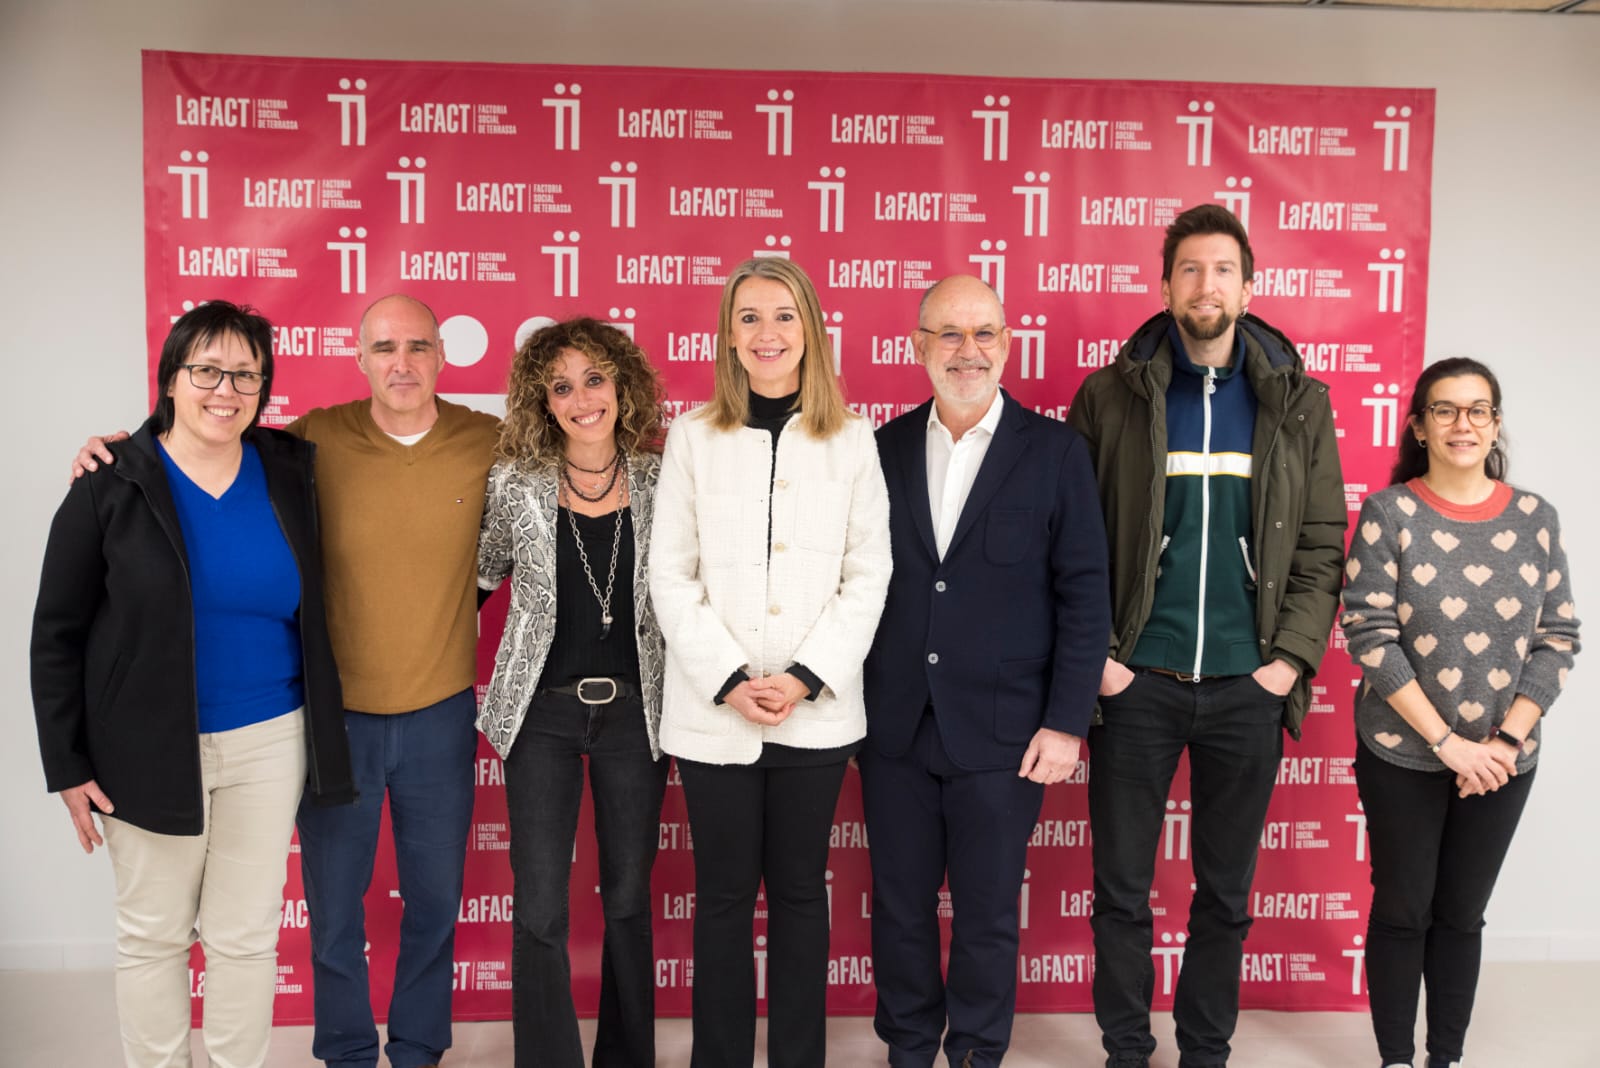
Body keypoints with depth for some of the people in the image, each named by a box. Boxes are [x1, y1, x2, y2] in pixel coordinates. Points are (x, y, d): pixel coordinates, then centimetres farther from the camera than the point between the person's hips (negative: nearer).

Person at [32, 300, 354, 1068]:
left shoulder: (290, 472, 0)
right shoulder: (111, 484, -7)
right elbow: (57, 633, -3)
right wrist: (67, 766, -5)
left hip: (268, 742, 2)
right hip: (149, 750, -2)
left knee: (247, 935, 12)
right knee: (152, 935, 13)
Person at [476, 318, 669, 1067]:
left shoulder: (659, 480, -3)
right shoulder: (515, 483, -4)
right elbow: (483, 572, 10)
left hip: (634, 710, 1)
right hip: (543, 710, -1)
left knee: (628, 898, 13)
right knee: (539, 908, 0)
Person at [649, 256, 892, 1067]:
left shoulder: (851, 438, 2)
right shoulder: (693, 436, 1)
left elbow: (868, 575, 0)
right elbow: (670, 576, -1)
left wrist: (806, 677, -10)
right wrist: (729, 680, -10)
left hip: (816, 710, 0)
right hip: (713, 711, 0)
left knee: (800, 890, 12)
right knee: (725, 894, 10)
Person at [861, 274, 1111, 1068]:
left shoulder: (1055, 453, -3)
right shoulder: (884, 449, 4)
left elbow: (1083, 595, -4)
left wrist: (1066, 722, -9)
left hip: (1000, 733, -2)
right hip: (894, 730, 3)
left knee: (987, 917, 11)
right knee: (899, 908, 14)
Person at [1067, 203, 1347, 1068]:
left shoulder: (1298, 404, 5)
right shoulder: (1111, 397, 0)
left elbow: (1322, 543, 5)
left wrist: (1292, 657, -4)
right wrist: (1093, 654, -7)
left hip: (1248, 683, 2)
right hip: (1137, 681, -1)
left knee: (1226, 892, 13)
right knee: (1121, 889, 8)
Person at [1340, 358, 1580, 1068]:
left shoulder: (1534, 517, 1)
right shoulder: (1388, 513, -9)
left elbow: (1556, 638, 2)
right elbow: (1369, 636, -14)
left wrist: (1506, 741, -9)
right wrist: (1448, 742, -16)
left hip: (1503, 761, 3)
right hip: (1402, 755, -3)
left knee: (1462, 914, 15)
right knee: (1402, 910, 9)